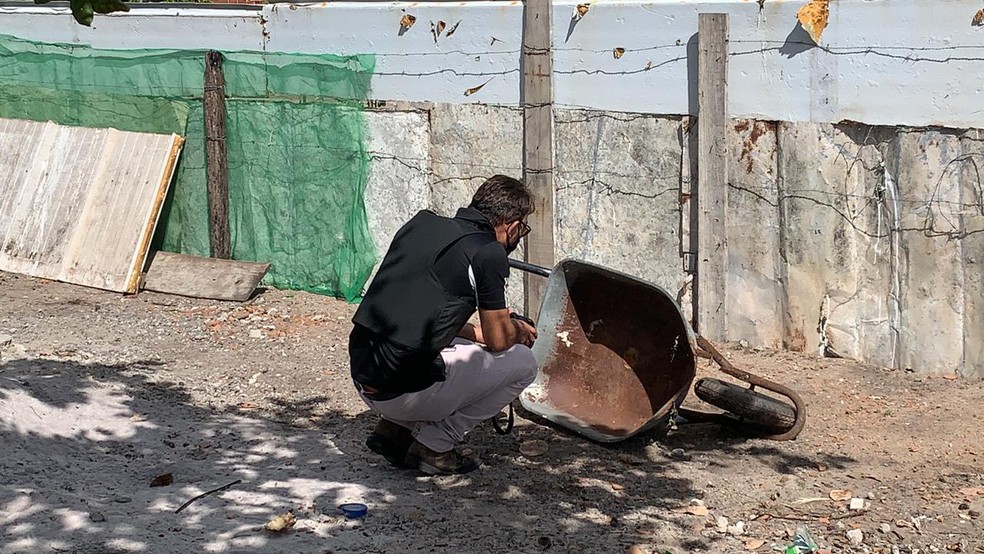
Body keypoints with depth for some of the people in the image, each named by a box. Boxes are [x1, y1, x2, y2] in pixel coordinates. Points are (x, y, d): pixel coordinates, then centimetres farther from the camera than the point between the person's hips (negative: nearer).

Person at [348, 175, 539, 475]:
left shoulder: (420, 225, 14)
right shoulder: (488, 253, -9)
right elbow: (498, 340, 0)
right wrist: (517, 330, 22)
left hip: (363, 380, 8)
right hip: (405, 391, -8)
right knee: (522, 362, 9)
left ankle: (395, 429, 16)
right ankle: (434, 446, 5)